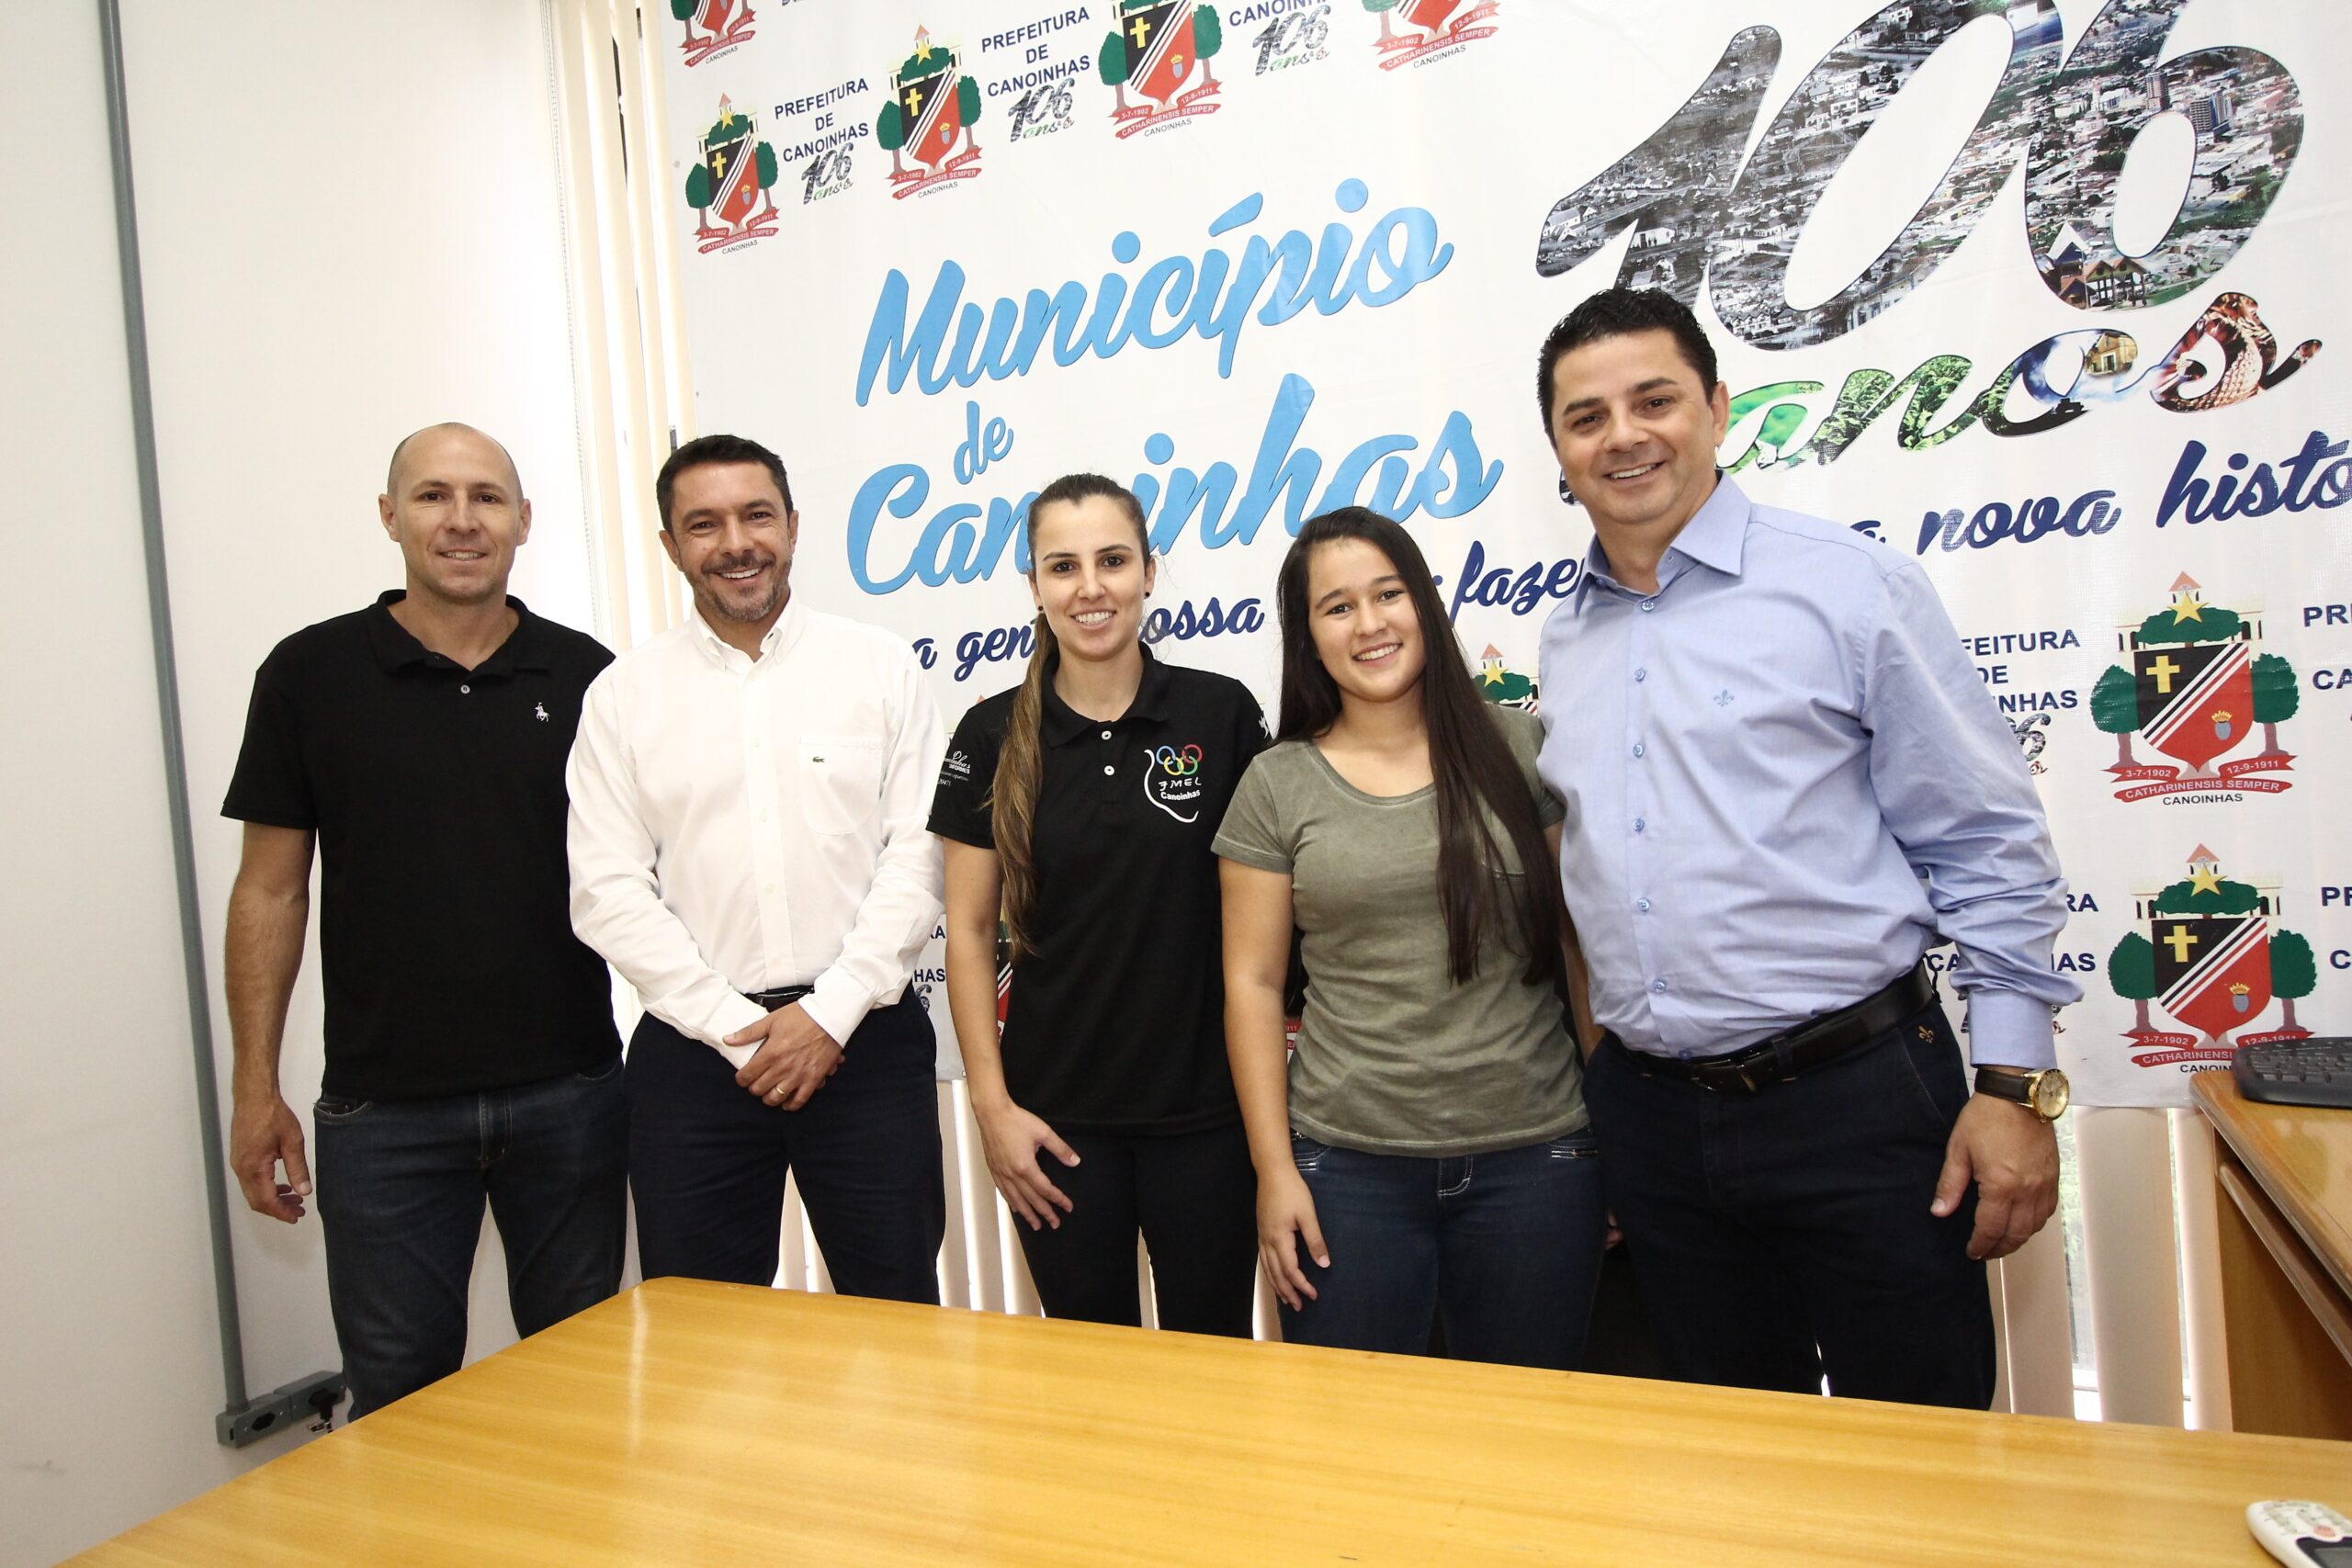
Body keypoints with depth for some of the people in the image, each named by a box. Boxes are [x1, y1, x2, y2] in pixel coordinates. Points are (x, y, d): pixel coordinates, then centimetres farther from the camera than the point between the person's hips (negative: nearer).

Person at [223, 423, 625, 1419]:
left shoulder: (585, 675, 1)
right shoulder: (311, 674, 0)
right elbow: (271, 889, 3)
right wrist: (255, 1088, 1)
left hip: (570, 1092, 1)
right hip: (384, 1105, -1)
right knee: (400, 1393, 10)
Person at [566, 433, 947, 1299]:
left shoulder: (881, 665, 3)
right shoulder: (624, 694, 4)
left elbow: (919, 853, -2)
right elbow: (608, 892, -1)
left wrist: (832, 1011, -10)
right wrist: (737, 1029, -8)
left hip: (864, 1039, 0)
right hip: (695, 1046, 1)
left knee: (898, 1315, 8)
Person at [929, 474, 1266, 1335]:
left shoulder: (1223, 713, -4)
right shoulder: (993, 734, -2)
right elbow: (969, 931, 2)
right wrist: (991, 1102, -2)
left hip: (1205, 1105, 0)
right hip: (1057, 1115, 1)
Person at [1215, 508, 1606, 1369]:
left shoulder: (1517, 747, 1)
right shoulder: (1277, 786, 0)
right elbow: (1252, 984, 0)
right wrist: (1274, 1168, -4)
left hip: (1535, 1156, 1)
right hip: (1347, 1165, 0)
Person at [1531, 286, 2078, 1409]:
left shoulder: (1848, 586, -5)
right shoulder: (1559, 644, 9)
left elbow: (1989, 843, -5)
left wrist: (2013, 1085, -8)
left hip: (1852, 1094, -4)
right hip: (1650, 1111, 5)